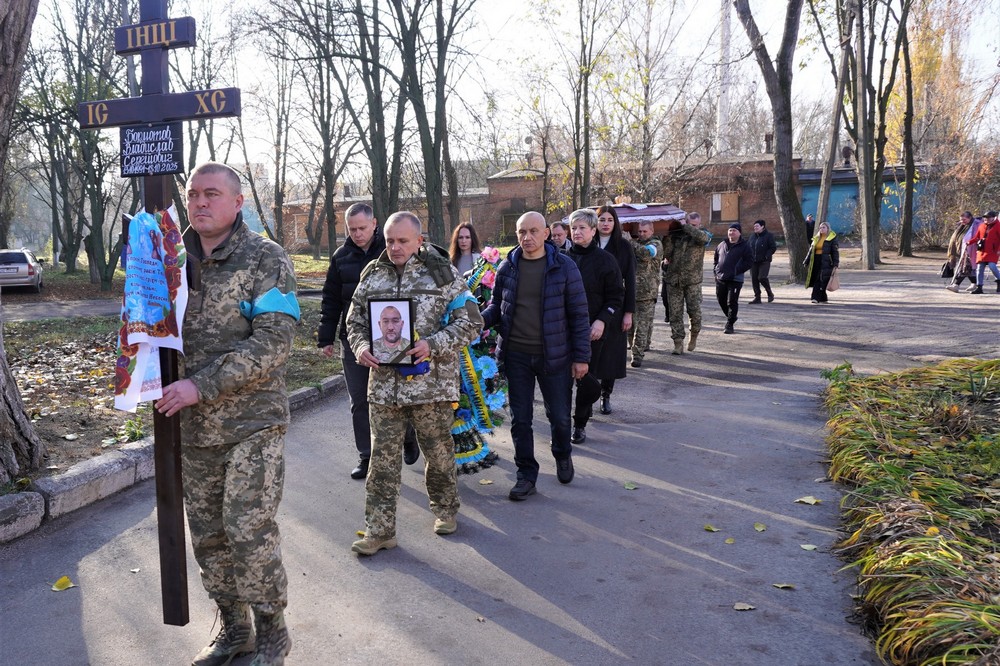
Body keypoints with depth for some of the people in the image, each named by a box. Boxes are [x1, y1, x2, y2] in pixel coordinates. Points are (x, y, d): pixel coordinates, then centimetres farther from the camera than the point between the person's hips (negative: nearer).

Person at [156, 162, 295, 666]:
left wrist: (201, 385, -22)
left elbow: (273, 342, -18)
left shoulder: (265, 259, -9)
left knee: (249, 529, -4)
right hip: (193, 426, 6)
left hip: (253, 422, -6)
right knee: (206, 532, 13)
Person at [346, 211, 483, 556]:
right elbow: (355, 321, 16)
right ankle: (379, 529, 16)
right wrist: (361, 346, -6)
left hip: (432, 382, -2)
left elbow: (471, 322, -5)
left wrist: (433, 345, -18)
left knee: (439, 453, 12)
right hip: (384, 382, 3)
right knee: (382, 458, 5)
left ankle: (445, 510, 35)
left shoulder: (441, 273, -3)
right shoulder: (372, 275, 9)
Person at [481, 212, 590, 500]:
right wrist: (480, 319, -11)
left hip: (554, 356, -2)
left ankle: (563, 455, 41)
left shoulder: (564, 267, -6)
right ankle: (527, 474, 25)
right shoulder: (507, 268, 1)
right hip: (516, 355, 2)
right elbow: (497, 306, 11)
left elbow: (578, 313, -4)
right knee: (520, 419, 8)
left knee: (559, 415, 11)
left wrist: (581, 356, -5)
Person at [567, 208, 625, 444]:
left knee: (585, 376, -2)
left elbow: (616, 296, -3)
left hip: (594, 328, -3)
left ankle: (580, 424, 12)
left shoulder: (605, 260, -3)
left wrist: (602, 321, -15)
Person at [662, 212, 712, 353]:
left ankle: (694, 336, 23)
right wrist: (667, 235, -9)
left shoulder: (703, 234, 3)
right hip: (674, 279, 2)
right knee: (675, 313, 1)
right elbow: (667, 254, 1)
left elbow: (702, 237, -23)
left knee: (695, 310, -4)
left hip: (693, 280, -1)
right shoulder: (675, 234, 6)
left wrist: (685, 226, -14)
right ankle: (678, 343, 8)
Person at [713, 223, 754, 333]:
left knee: (732, 302, -6)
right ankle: (730, 318, 34)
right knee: (722, 301, 13)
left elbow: (749, 262, -7)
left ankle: (729, 325, 2)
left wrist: (737, 270, -15)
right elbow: (716, 257, 24)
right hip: (720, 278, 6)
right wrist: (716, 269, 11)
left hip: (735, 280, -6)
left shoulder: (744, 246, -3)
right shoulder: (722, 244, 12)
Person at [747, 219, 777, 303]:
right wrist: (749, 256, 4)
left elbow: (773, 248, -6)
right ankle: (757, 297, 11)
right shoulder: (752, 236, 13)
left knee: (762, 277, -16)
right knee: (754, 279, 2)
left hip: (764, 262, -6)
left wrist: (766, 256, -16)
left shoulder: (768, 235, -4)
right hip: (753, 262, 6)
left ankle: (770, 293, 8)